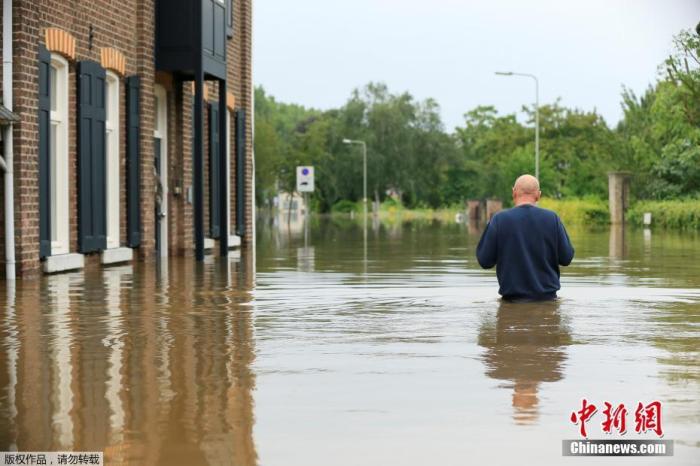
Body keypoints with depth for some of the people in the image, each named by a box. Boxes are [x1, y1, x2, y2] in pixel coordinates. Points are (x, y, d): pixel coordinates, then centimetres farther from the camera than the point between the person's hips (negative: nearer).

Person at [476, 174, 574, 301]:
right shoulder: (552, 218, -3)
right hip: (547, 296, 1)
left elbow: (484, 261, -4)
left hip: (512, 296, -1)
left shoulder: (499, 219, -7)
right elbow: (566, 258, 1)